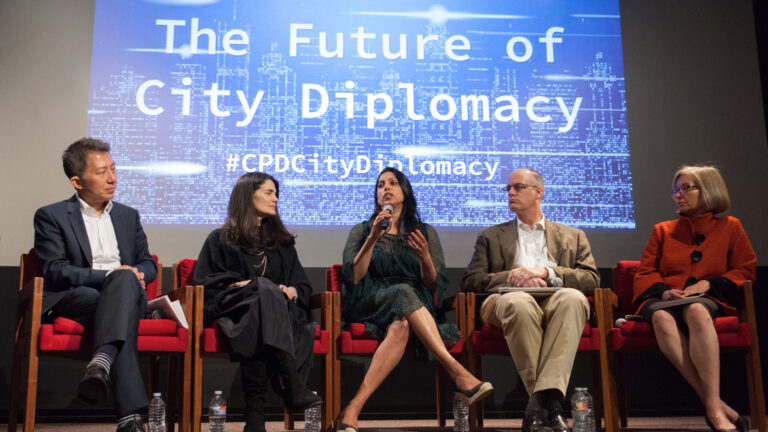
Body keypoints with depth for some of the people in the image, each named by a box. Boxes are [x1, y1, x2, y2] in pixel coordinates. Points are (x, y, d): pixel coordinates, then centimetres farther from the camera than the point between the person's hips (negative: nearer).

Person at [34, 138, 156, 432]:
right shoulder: (51, 217, 9)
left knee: (125, 280, -35)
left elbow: (148, 264, 21)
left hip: (128, 296, 3)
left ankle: (101, 364, -52)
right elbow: (54, 271, -4)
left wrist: (135, 275, -4)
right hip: (72, 299, -3)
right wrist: (107, 275, -15)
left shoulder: (128, 216, 24)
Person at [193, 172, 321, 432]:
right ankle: (294, 389, -49)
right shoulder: (221, 240, 20)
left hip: (280, 310, 2)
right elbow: (204, 284, 8)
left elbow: (303, 285, 22)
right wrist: (239, 285, -8)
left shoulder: (282, 241, 30)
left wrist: (292, 291, -1)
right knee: (264, 290, -37)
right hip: (236, 309, -2)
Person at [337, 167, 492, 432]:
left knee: (400, 326, -39)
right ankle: (458, 373, -46)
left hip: (418, 308, 2)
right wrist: (373, 238, -8)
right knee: (403, 292, -38)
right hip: (369, 306, -1)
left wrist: (425, 258, -12)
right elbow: (352, 278, 1)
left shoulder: (425, 233, 19)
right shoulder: (361, 231, 18)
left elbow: (435, 285, 8)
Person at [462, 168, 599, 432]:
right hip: (509, 299, 0)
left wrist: (546, 272, -7)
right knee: (518, 301, -39)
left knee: (573, 297, -37)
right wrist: (513, 277, -5)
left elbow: (591, 279, 10)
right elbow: (470, 281, 13)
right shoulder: (491, 236, 27)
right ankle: (549, 405, -35)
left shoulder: (572, 236, 26)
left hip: (554, 299, 1)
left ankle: (540, 404, -44)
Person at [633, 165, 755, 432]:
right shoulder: (663, 230, 23)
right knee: (661, 318, -38)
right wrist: (663, 292, -6)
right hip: (663, 300, 2)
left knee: (696, 311, -41)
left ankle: (714, 408, -44)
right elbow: (643, 275, 17)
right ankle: (716, 408, -41)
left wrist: (707, 283, -5)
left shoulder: (729, 227, 19)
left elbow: (746, 270, 11)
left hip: (707, 300, -1)